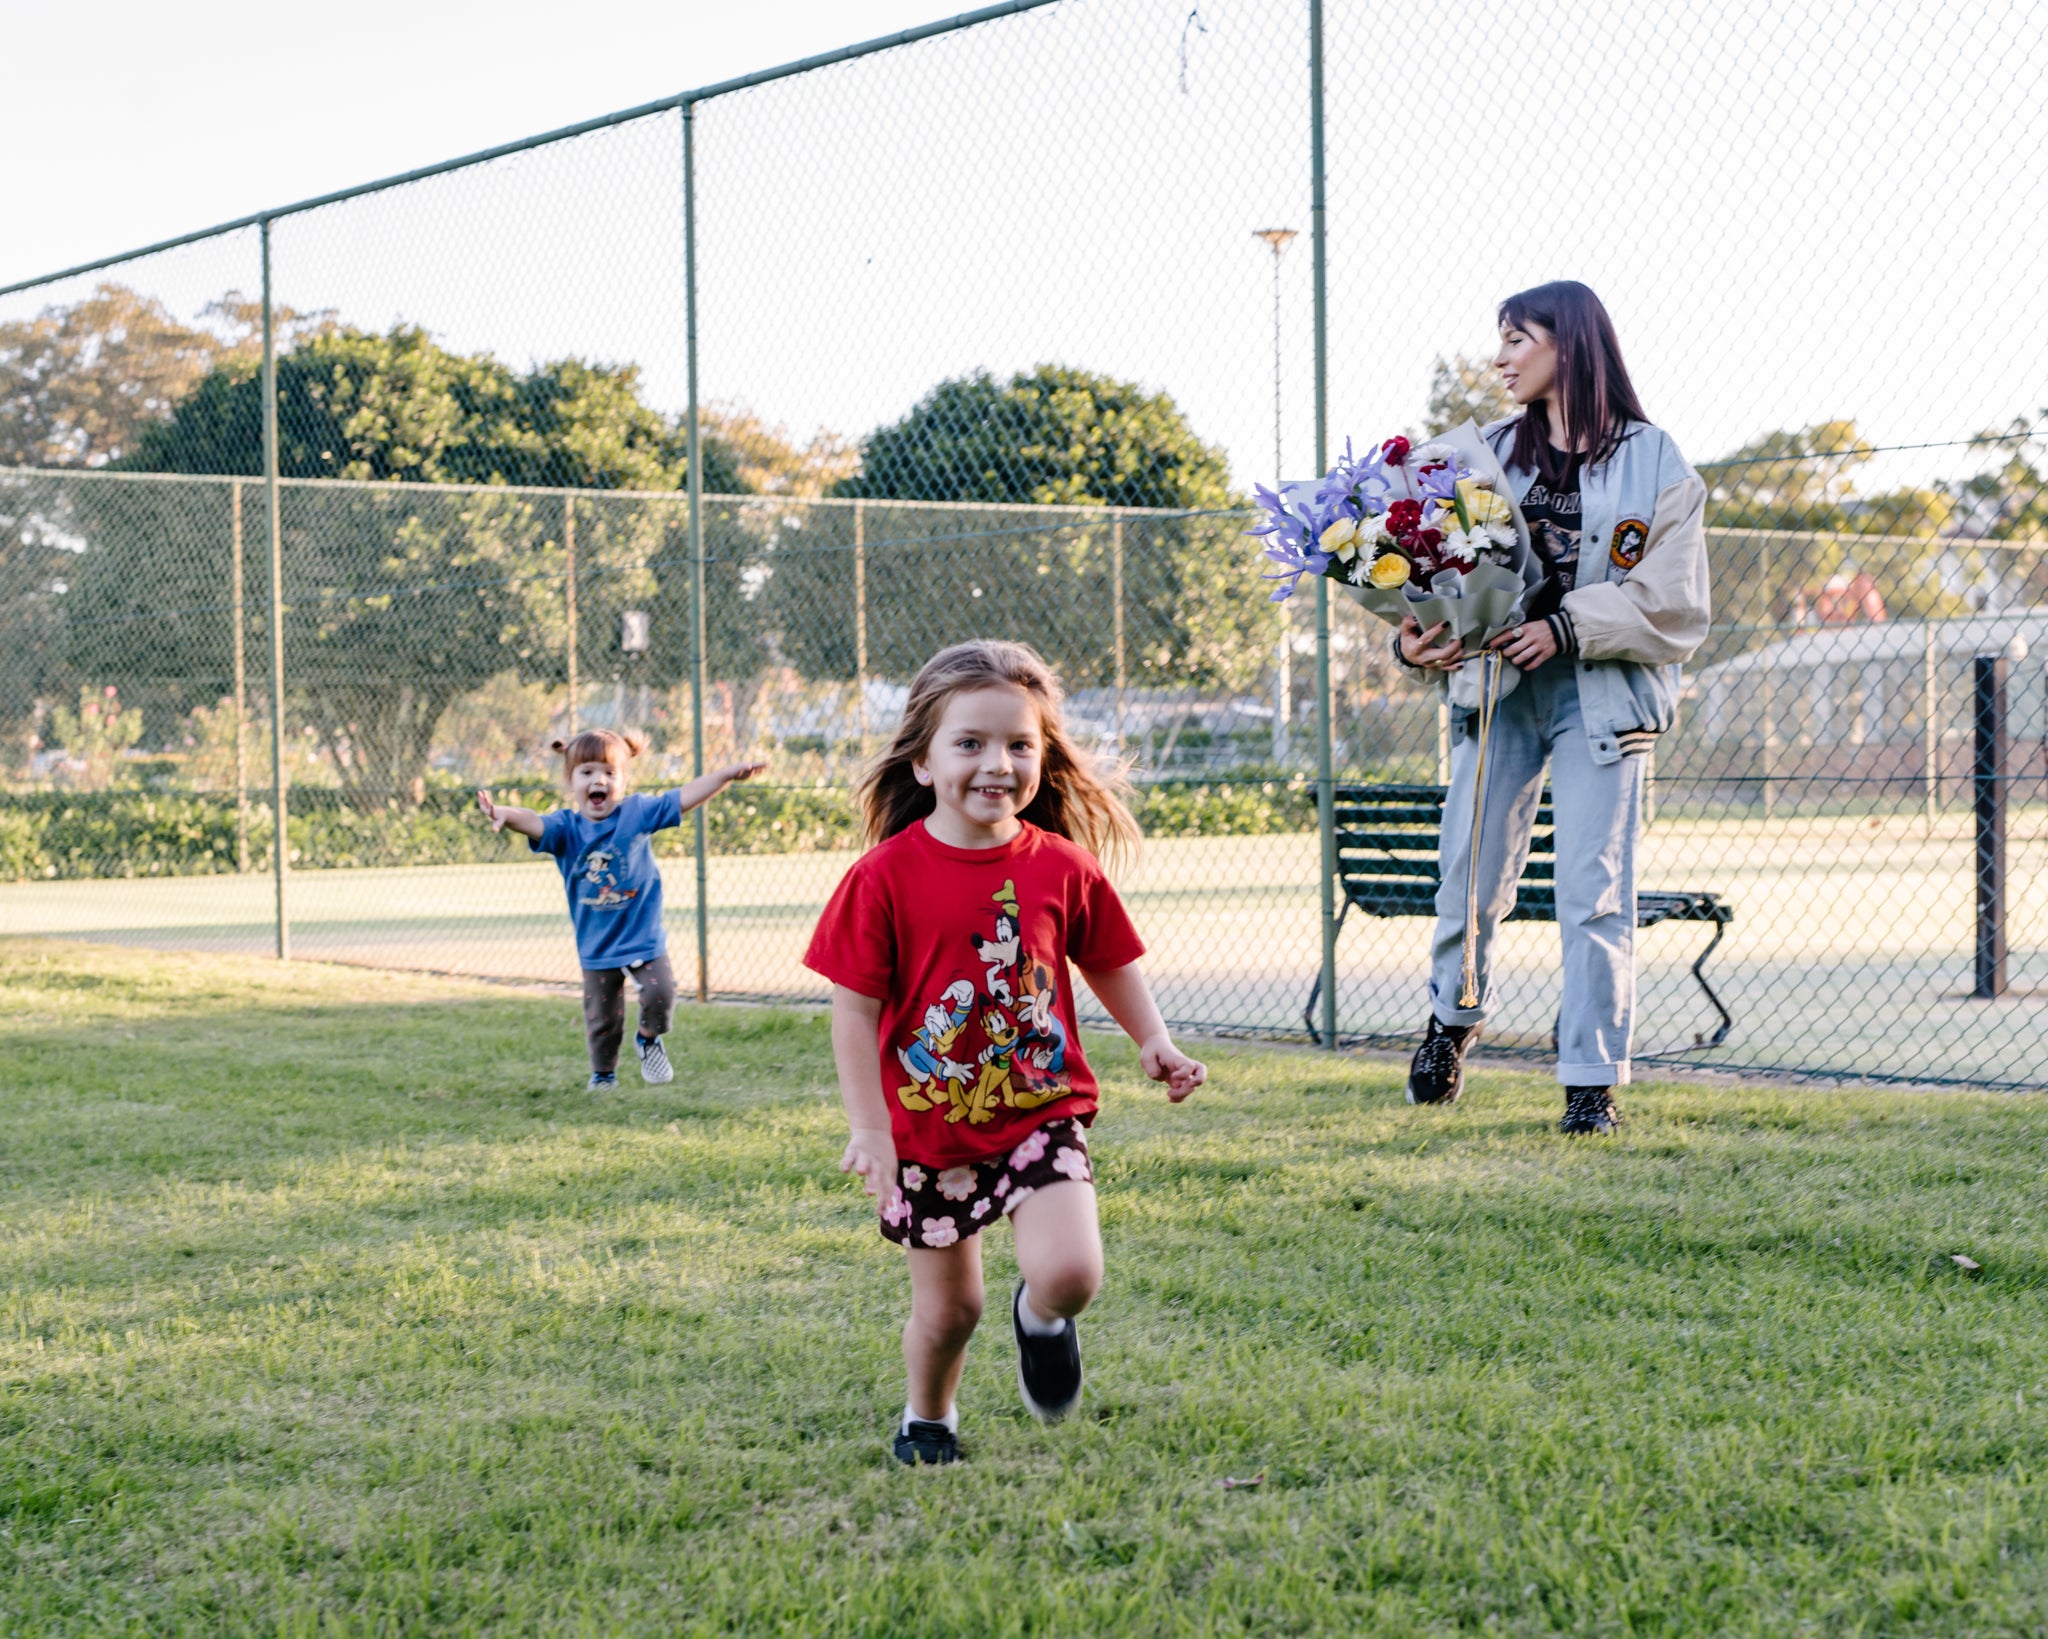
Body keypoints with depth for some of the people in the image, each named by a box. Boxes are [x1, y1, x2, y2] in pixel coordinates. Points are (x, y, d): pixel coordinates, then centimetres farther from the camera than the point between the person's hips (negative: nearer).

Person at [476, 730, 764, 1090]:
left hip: (644, 937, 0)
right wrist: (504, 814, -52)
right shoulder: (565, 827, -10)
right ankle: (603, 1074, 33)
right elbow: (533, 822, -29)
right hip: (596, 946, 1)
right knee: (602, 1017, 10)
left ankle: (649, 1040, 20)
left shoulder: (638, 812, -9)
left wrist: (729, 774, -24)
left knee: (659, 993, -12)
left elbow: (685, 797, -14)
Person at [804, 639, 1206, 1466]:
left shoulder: (1064, 867, -5)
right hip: (929, 1127, -1)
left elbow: (1109, 963, 11)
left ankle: (1041, 1317, 19)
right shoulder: (885, 876, -12)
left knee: (1070, 1273, -19)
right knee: (947, 1307, 10)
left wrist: (1154, 1042, -3)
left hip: (1041, 1112, 1)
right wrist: (868, 1127, -13)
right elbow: (855, 1008, -9)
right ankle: (927, 1419, 42)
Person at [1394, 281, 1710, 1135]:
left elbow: (1674, 605, -5)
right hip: (1496, 687, 3)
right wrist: (1415, 633, -16)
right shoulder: (1489, 452, 8)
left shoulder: (1654, 463, 0)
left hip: (1601, 698, -3)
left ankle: (1592, 1084, 6)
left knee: (1594, 894, -3)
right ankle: (1452, 1018, 35)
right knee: (1471, 876, 6)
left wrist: (1565, 628, -16)